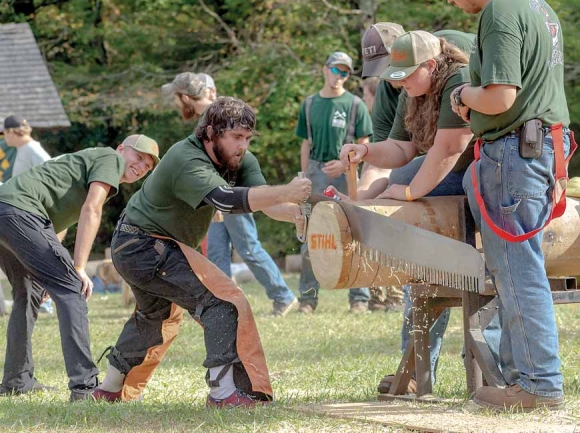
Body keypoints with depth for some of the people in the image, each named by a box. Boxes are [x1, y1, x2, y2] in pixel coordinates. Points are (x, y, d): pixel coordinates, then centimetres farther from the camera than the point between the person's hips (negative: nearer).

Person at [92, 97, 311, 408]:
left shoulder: (240, 161, -3)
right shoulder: (187, 161, -29)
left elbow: (267, 202, -15)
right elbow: (227, 199, -44)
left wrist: (297, 213, -36)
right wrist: (285, 193, -52)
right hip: (144, 246, -10)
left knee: (158, 315, 31)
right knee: (224, 300, -20)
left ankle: (112, 390, 46)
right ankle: (226, 391, -24)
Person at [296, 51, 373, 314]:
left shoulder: (354, 104, 2)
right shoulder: (310, 104, 12)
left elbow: (364, 145, 0)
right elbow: (306, 144, 15)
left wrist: (344, 164, -15)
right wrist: (305, 177, 7)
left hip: (345, 173, -3)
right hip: (316, 172, 3)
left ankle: (359, 297, 0)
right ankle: (308, 297, 8)